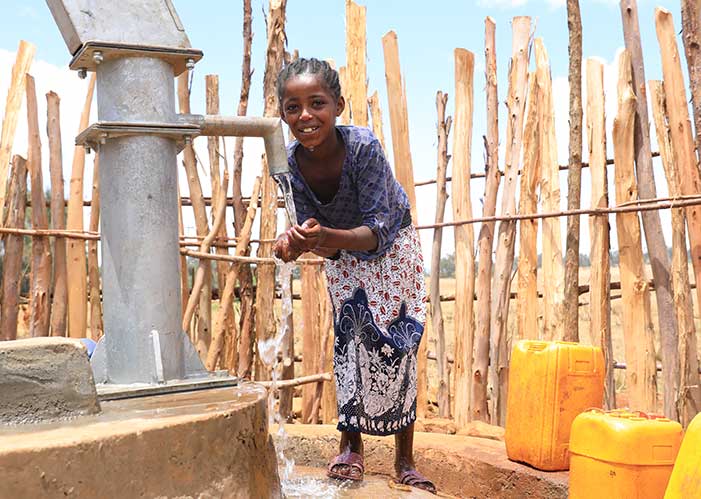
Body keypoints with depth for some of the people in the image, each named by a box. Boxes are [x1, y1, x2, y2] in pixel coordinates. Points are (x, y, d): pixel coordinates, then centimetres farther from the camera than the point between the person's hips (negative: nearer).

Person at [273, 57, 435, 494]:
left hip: (393, 243, -3)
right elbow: (322, 239, -16)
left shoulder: (364, 146, -35)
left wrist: (327, 236, -54)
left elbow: (377, 232, -37)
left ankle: (405, 461, 7)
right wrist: (299, 242, -39)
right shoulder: (292, 163, -23)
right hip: (345, 255, 3)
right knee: (351, 341, -5)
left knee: (398, 347, -3)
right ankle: (352, 446, 9)